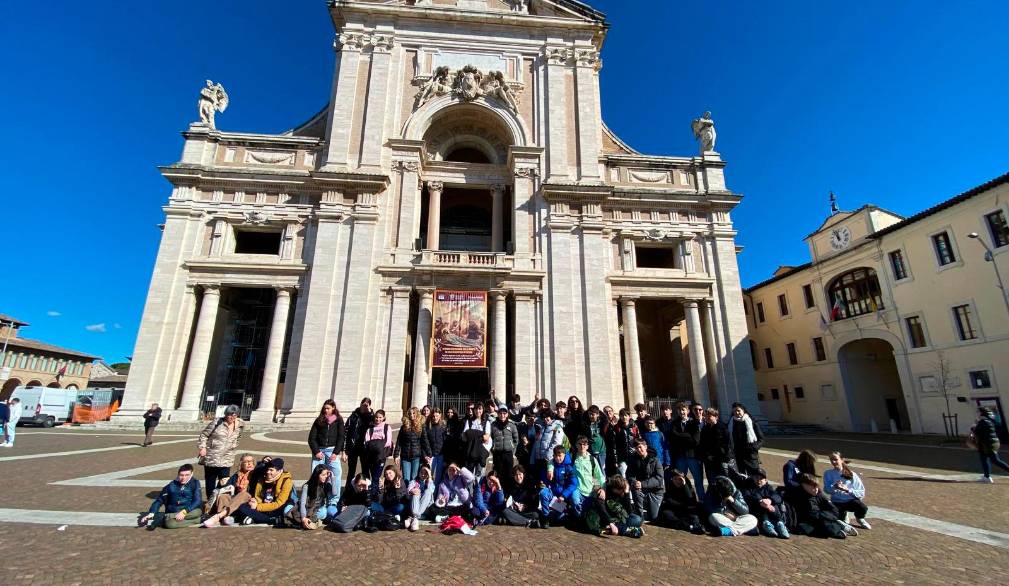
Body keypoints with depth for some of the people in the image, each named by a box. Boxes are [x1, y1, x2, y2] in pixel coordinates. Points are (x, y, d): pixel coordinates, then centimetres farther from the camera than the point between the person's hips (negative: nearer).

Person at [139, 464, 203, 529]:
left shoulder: (195, 483, -3)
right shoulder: (171, 485, 2)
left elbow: (197, 501, -11)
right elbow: (159, 500, 6)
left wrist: (184, 512, -25)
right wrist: (151, 513, -11)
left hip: (189, 513, 0)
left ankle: (163, 518, -24)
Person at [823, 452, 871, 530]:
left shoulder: (852, 474, -2)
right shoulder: (828, 473, -2)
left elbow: (861, 492, -6)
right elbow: (826, 489, -13)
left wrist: (848, 490, -24)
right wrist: (834, 487, -34)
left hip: (851, 500, 0)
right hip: (837, 502, 0)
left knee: (863, 508, -32)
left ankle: (860, 518, 6)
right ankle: (843, 515, 16)